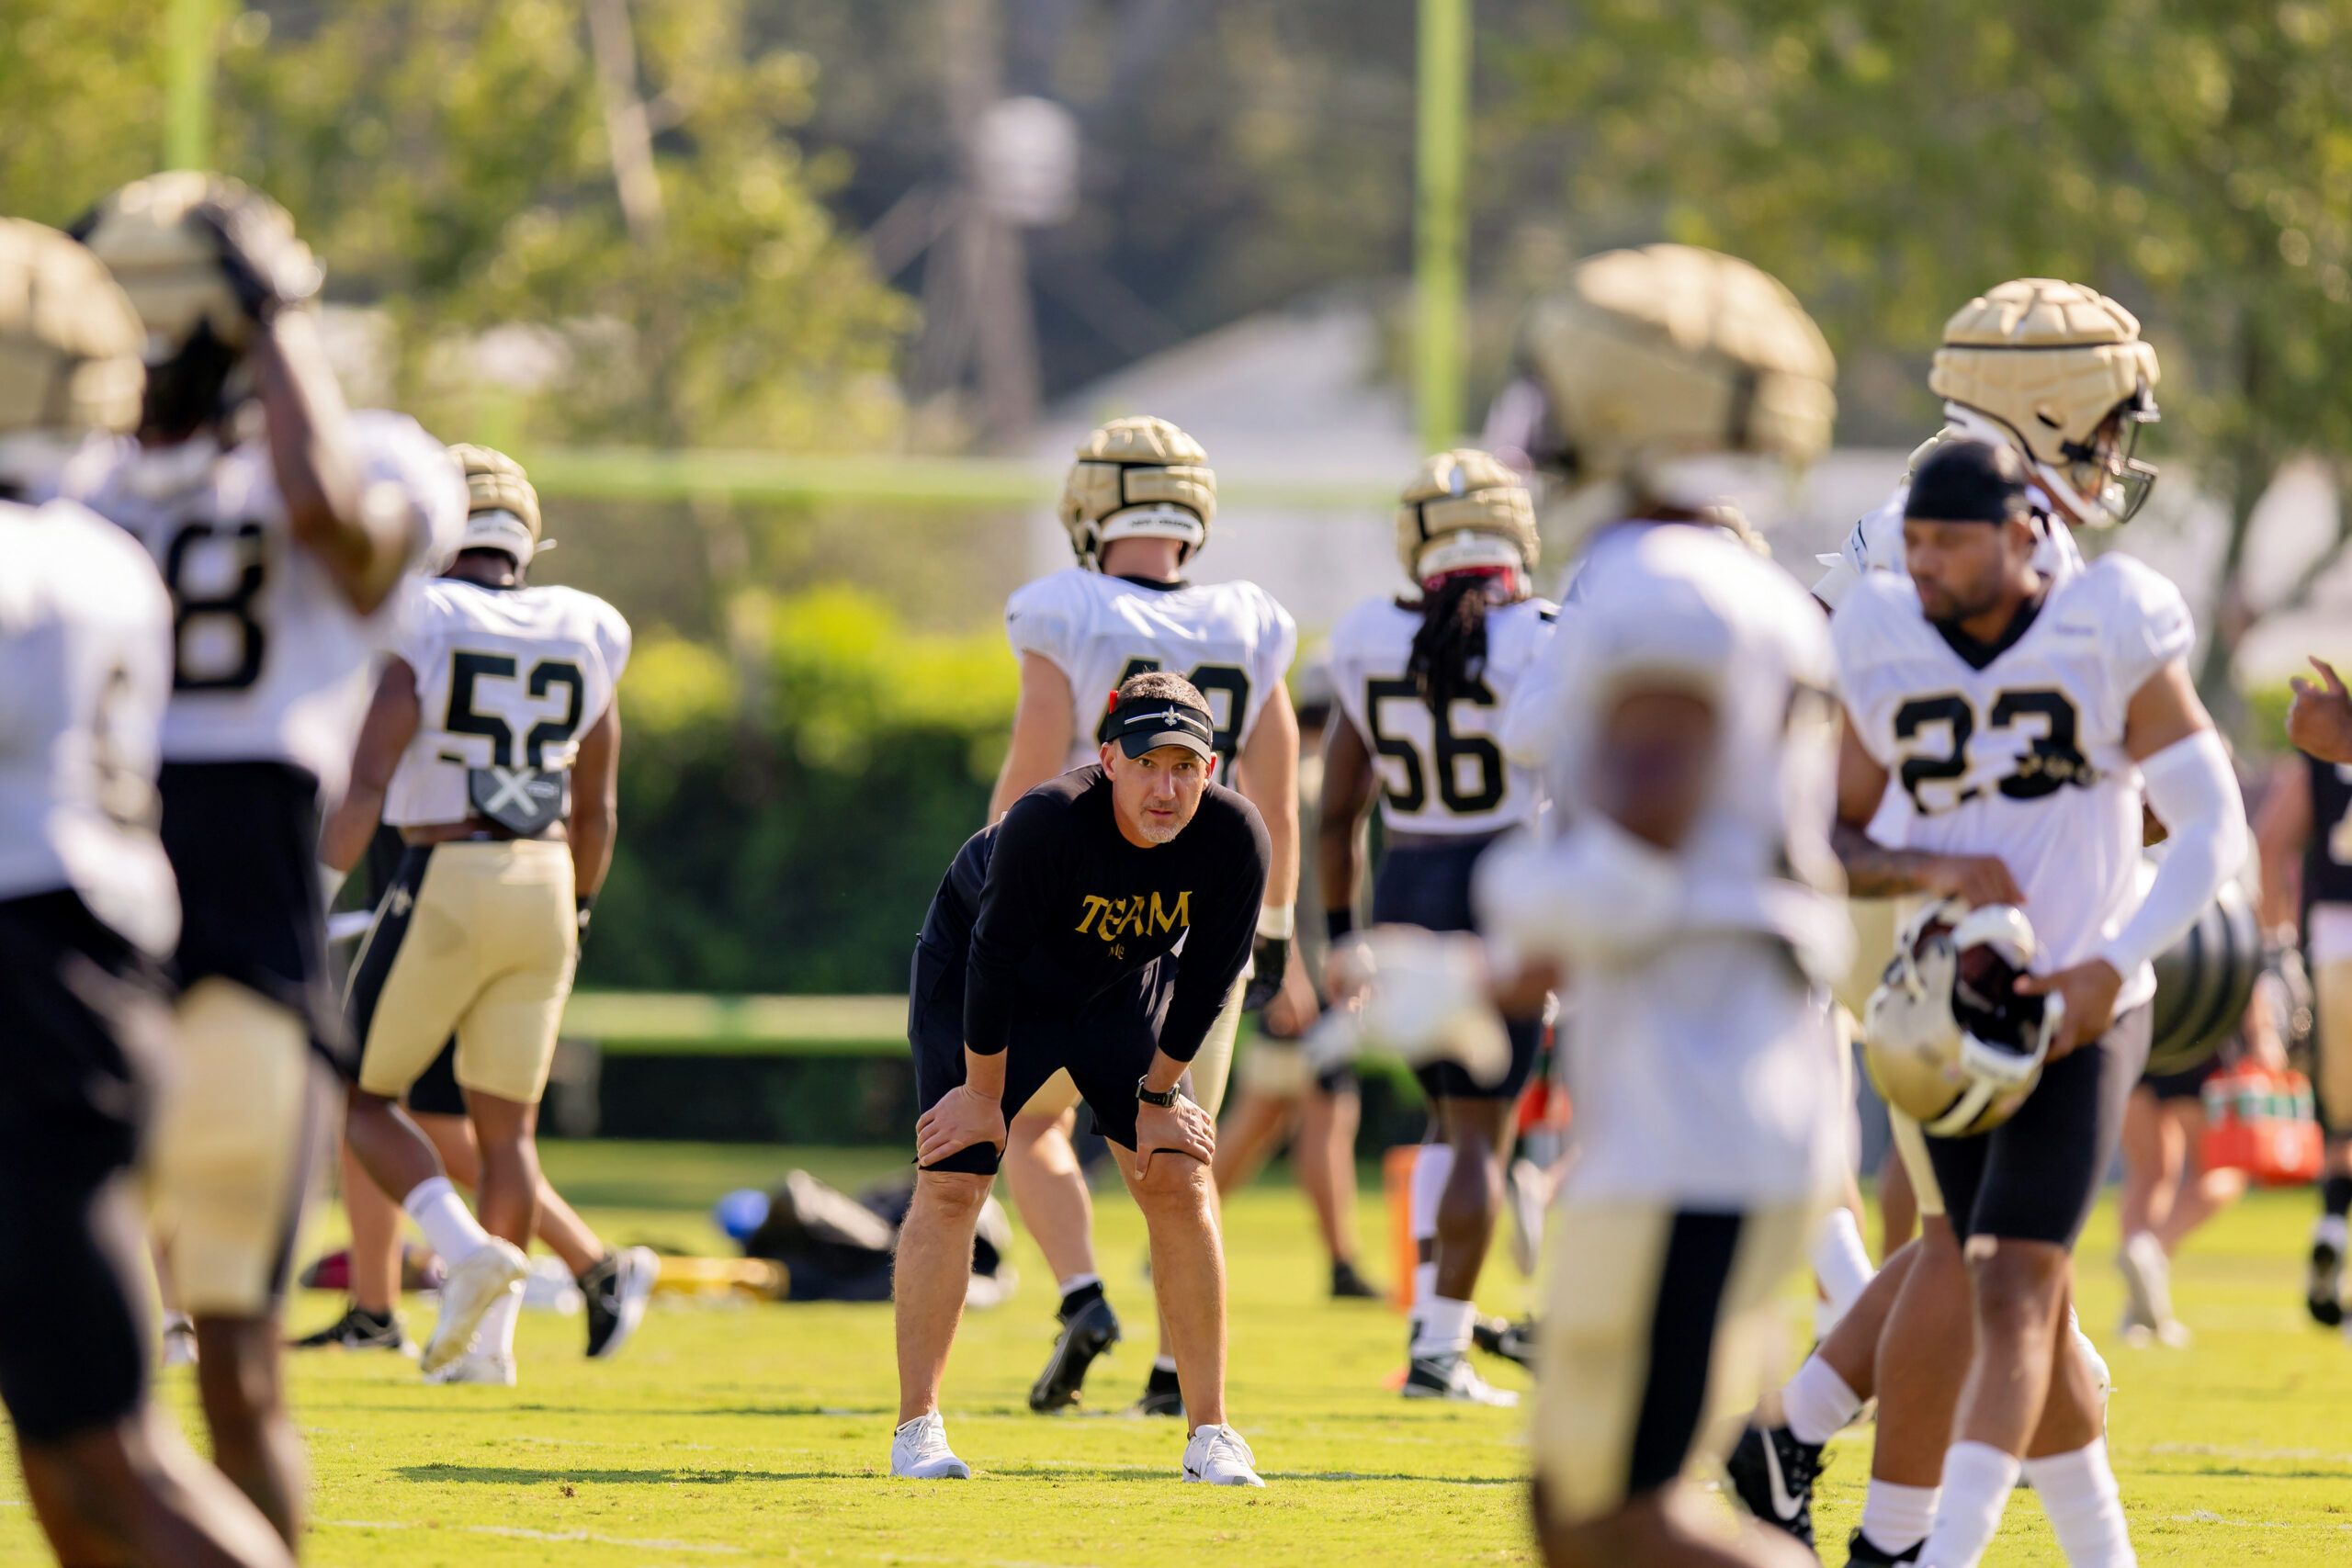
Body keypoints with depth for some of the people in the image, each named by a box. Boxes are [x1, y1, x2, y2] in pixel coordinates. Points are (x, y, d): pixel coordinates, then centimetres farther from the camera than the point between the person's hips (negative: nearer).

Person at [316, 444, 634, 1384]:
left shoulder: (423, 628, -8)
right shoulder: (581, 639, 7)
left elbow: (366, 787, -14)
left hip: (444, 884, -5)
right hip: (544, 884, 5)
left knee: (360, 1095, 8)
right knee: (507, 1124, 13)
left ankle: (465, 1248, -13)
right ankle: (489, 1338, 12)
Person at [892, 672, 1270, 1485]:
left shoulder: (1234, 838, -29)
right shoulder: (1048, 823, -39)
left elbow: (1206, 979, -14)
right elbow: (992, 962, -27)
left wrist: (1159, 1094, -5)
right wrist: (983, 1094, -17)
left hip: (1126, 987, 3)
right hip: (972, 969, -3)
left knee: (1181, 1185, -5)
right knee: (951, 1184, -10)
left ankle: (1210, 1432, 3)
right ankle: (917, 1427, -1)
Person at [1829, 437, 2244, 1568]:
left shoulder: (2106, 637, -9)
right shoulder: (1884, 652, 2)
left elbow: (2213, 828, -7)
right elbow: (1825, 842, 7)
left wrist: (2109, 967, -18)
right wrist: (1930, 870, -14)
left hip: (2080, 1014, -5)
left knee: (2012, 1297, -16)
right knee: (2029, 1315, 10)